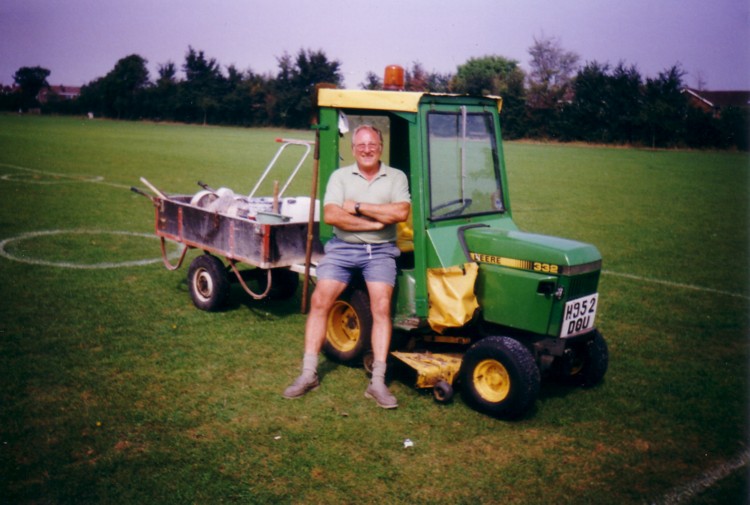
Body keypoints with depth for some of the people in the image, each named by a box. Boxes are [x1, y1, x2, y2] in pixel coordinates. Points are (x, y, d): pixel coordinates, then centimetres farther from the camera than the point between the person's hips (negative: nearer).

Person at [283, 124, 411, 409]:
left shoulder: (396, 177, 7)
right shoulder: (340, 176, 9)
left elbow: (401, 212, -11)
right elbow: (330, 215, -7)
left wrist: (359, 207, -10)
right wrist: (374, 223, -10)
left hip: (380, 250, -1)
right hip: (342, 248, 1)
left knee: (381, 306, -17)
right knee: (320, 300, -12)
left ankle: (378, 382, -12)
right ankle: (308, 374, -3)